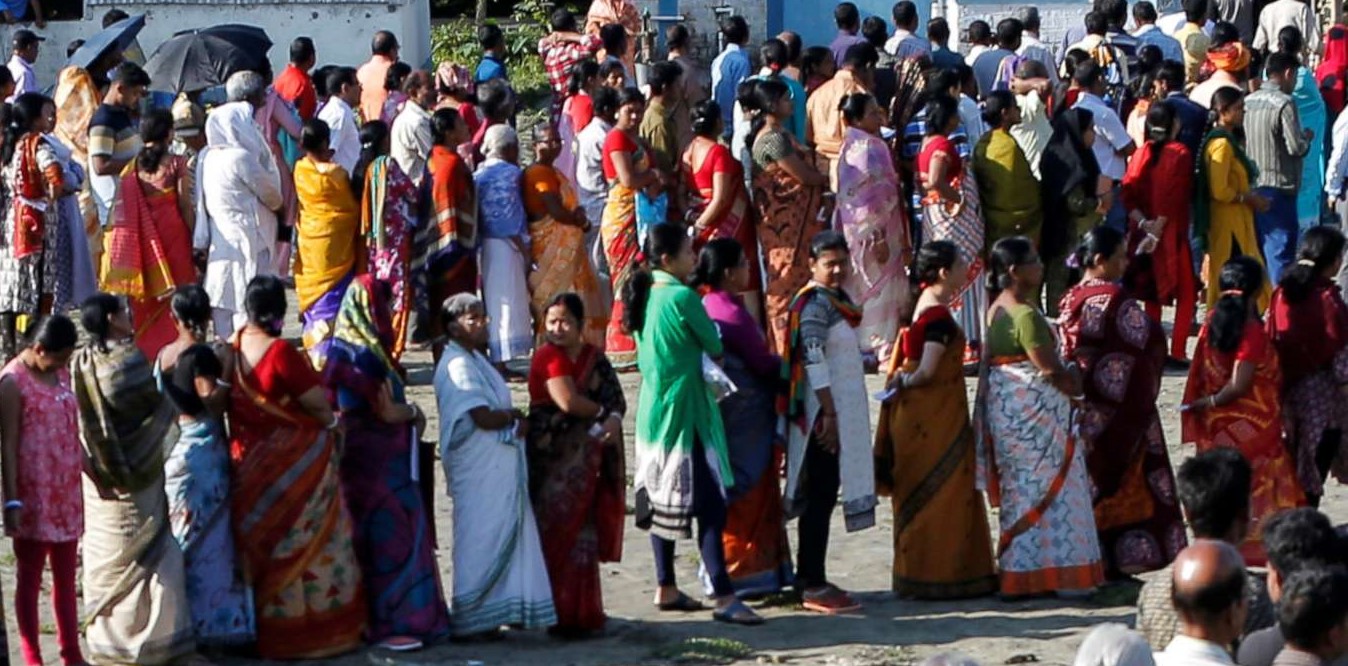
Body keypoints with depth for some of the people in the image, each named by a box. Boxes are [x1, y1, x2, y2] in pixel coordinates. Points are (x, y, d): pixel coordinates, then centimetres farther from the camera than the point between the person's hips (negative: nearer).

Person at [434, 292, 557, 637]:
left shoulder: (475, 360, 17)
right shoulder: (458, 365, -16)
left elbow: (496, 407, 16)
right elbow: (485, 417, -24)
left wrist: (516, 423, -5)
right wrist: (515, 416, -5)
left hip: (499, 468, 10)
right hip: (479, 471, -10)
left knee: (508, 535, 13)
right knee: (481, 540, -4)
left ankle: (500, 608, 19)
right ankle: (472, 619, 2)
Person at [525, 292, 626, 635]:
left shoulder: (594, 358, 11)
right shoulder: (548, 357, -7)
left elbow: (617, 398, 6)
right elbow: (568, 401, -18)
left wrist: (614, 419, -15)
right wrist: (602, 412, -4)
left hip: (587, 460, 5)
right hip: (553, 461, -5)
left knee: (584, 536, 8)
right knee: (558, 534, -5)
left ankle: (581, 612, 15)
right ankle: (561, 614, 0)